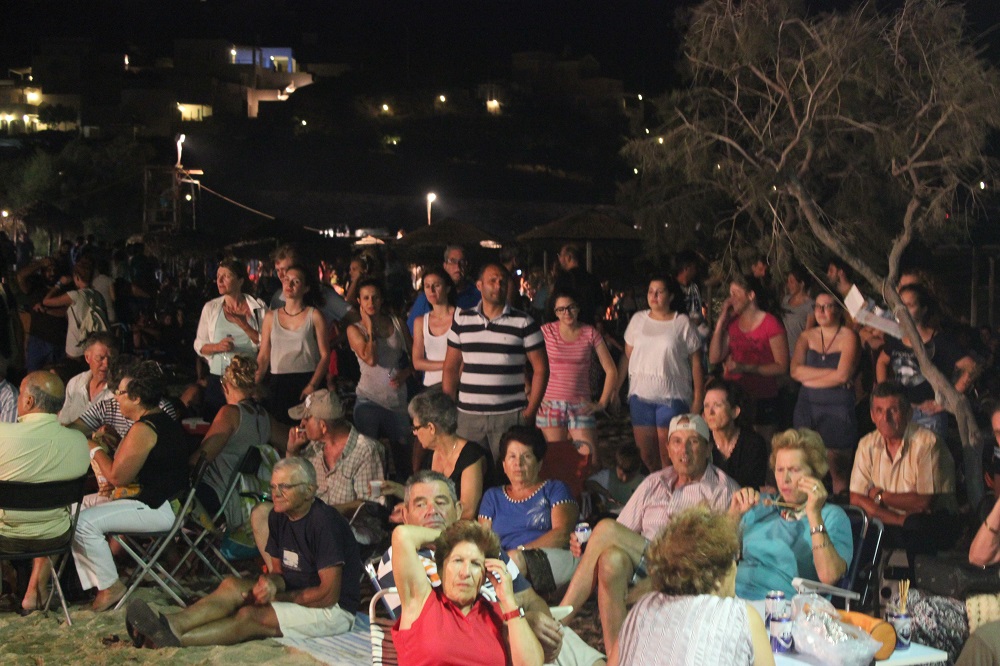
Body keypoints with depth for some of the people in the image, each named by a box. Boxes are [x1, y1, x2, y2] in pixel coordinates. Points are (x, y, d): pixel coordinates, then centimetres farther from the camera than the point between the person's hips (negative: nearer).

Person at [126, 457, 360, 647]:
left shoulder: (324, 523, -21)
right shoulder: (279, 517, 6)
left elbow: (328, 594, -22)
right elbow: (278, 571, 12)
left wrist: (278, 597, -16)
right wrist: (271, 584, -13)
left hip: (334, 610, -8)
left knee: (250, 616, -27)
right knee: (233, 586, -14)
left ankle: (174, 639, -35)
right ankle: (172, 625, -33)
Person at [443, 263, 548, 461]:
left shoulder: (524, 323, 2)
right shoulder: (462, 320, 10)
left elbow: (540, 369, 2)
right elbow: (451, 368, 14)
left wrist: (530, 411, -6)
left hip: (510, 416, -2)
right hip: (468, 416, 2)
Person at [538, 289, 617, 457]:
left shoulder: (591, 334, 4)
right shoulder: (546, 331, 2)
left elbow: (611, 371, 6)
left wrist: (602, 403, 0)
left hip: (581, 407, 0)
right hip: (551, 405, 0)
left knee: (589, 457, -10)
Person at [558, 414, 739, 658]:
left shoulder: (723, 490, 8)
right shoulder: (654, 484, 24)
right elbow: (623, 534, 20)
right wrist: (588, 546, 1)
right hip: (641, 570, 5)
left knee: (605, 529, -25)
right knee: (612, 559, -31)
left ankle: (557, 622, -17)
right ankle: (614, 655, -30)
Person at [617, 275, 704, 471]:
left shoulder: (682, 323, 0)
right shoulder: (638, 319, 10)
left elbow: (696, 362, 0)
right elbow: (627, 356, 14)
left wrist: (698, 398, -6)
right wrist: (615, 388, 8)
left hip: (672, 396, -3)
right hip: (640, 395, 3)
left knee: (669, 454, -7)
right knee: (645, 452, 3)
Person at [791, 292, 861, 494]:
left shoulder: (848, 337, -1)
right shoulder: (807, 336, 12)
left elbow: (843, 375, -12)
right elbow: (795, 371, -2)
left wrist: (809, 378, -2)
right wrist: (830, 373, -10)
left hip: (838, 407, -4)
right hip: (807, 405, 4)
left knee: (838, 471, -5)